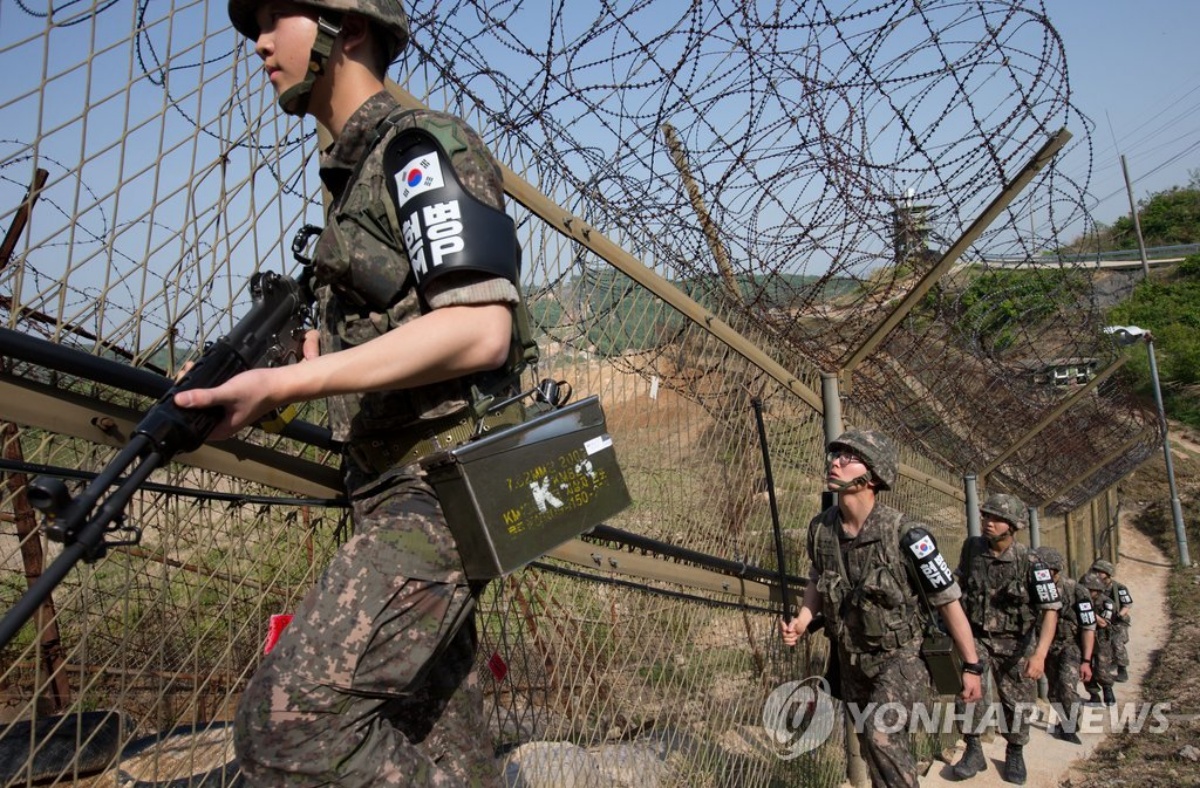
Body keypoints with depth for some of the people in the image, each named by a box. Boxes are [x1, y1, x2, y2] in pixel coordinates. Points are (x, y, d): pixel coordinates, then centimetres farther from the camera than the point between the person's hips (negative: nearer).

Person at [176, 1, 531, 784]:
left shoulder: (424, 145, -8)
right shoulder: (355, 170, 21)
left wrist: (284, 384, -22)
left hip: (444, 485, -9)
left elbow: (479, 329, -22)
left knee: (290, 718, -17)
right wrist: (309, 348, 11)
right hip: (397, 491, 10)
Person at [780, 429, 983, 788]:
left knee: (882, 733, -27)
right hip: (850, 661, 5)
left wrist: (971, 667, -10)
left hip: (899, 658, -5)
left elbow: (948, 601, -14)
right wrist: (802, 620, -8)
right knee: (876, 751, 17)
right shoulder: (820, 528, -9)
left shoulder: (904, 533, -23)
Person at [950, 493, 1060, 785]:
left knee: (1017, 701, 8)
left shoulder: (1029, 562, -20)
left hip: (1014, 641, -1)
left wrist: (1040, 654, -35)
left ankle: (1015, 754, 34)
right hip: (977, 635, 2)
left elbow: (1050, 610, -24)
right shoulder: (972, 547, -9)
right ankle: (973, 751, 1)